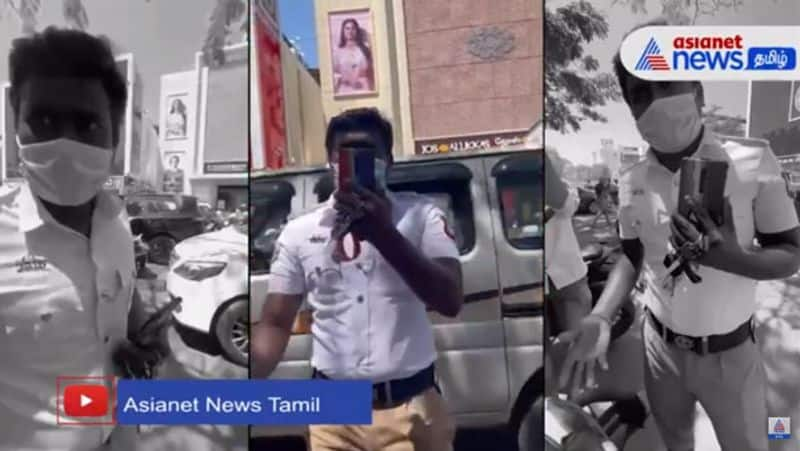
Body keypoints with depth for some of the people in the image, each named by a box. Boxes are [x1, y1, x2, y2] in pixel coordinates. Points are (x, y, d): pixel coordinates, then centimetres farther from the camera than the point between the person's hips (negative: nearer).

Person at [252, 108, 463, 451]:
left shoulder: (421, 215, -2)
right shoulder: (298, 233, 3)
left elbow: (450, 301, -12)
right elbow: (275, 325, 5)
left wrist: (384, 233, -22)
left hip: (412, 408, -1)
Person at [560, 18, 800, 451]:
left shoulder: (755, 163, -16)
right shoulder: (632, 181, -7)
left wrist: (731, 257, -30)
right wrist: (600, 318, -10)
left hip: (730, 354, -2)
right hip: (660, 347, 3)